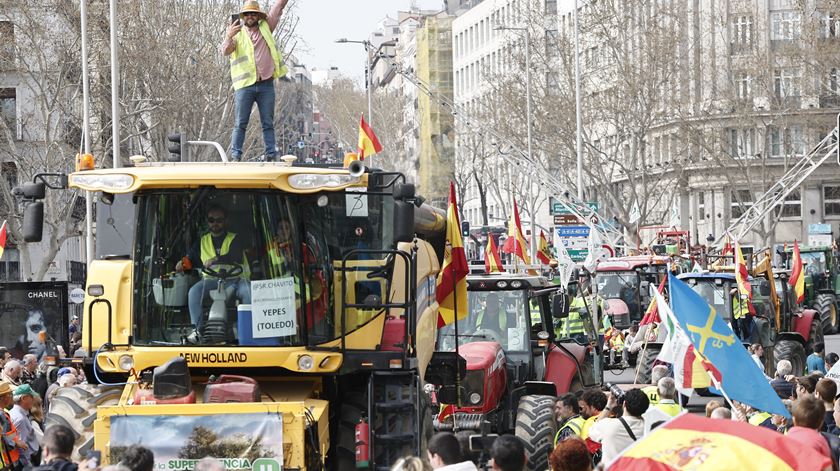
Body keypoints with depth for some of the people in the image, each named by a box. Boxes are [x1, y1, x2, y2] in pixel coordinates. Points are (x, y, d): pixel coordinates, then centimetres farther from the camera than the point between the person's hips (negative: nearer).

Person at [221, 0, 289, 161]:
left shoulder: (266, 27, 13)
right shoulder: (237, 33, 7)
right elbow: (226, 51, -10)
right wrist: (228, 37, -30)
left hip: (266, 84, 2)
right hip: (245, 86, -2)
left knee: (268, 123, 5)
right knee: (240, 124, -3)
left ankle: (271, 156, 6)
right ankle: (235, 157, -4)